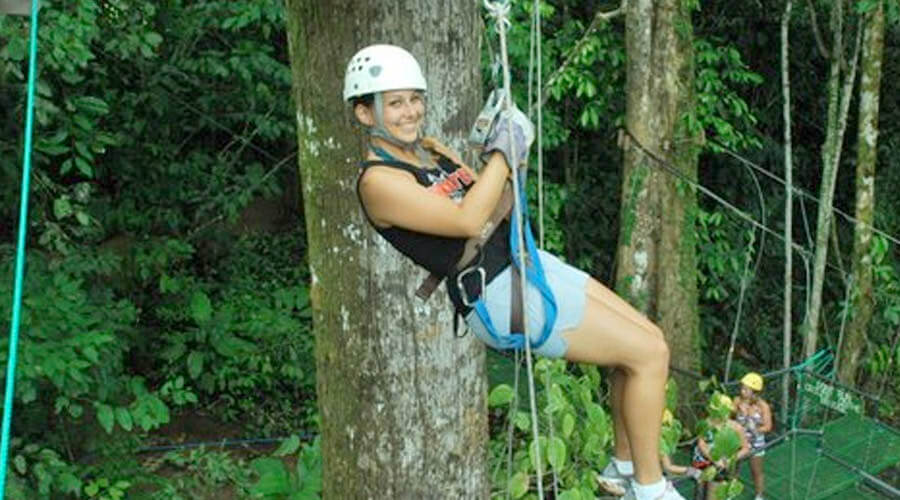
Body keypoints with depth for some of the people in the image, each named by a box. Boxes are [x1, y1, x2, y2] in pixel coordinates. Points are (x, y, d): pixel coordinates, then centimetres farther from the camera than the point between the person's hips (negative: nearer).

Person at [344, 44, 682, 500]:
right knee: (649, 354, -9)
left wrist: (510, 162, -3)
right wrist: (503, 152, -15)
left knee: (649, 339, 9)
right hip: (496, 294, -9)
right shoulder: (378, 180, -14)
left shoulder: (431, 150, 13)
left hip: (525, 260, 9)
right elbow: (469, 221, -24)